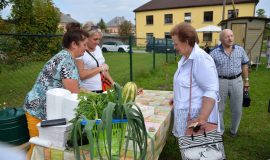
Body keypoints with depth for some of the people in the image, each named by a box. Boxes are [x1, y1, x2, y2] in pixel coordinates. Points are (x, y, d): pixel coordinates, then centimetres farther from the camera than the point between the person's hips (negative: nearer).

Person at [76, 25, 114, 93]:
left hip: (100, 89, 6)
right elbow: (81, 75, -20)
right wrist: (100, 68, -17)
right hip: (87, 91, -6)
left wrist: (113, 83, 7)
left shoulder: (98, 48, 9)